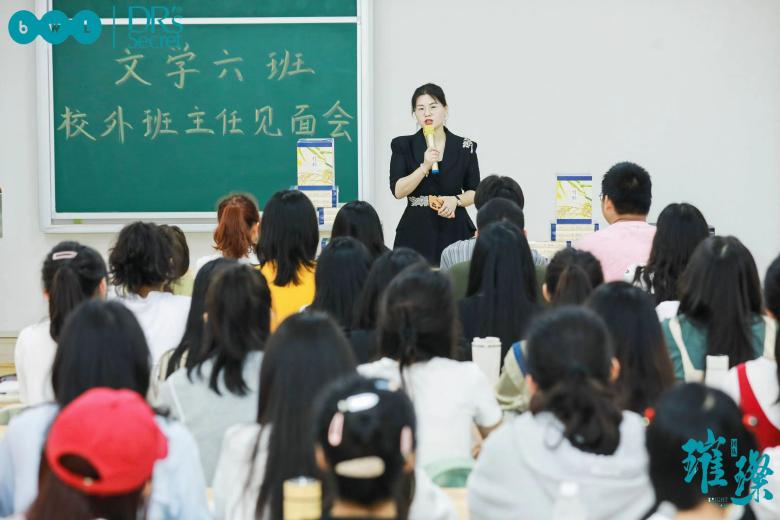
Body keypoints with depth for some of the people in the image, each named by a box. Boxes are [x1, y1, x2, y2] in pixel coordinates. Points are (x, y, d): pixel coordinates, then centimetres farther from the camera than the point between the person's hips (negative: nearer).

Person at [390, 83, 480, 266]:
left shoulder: (465, 147, 6)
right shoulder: (403, 146, 5)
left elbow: (474, 192, 10)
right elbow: (398, 191, -4)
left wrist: (456, 200, -9)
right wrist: (425, 167, -16)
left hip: (454, 230, 1)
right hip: (417, 230, 0)